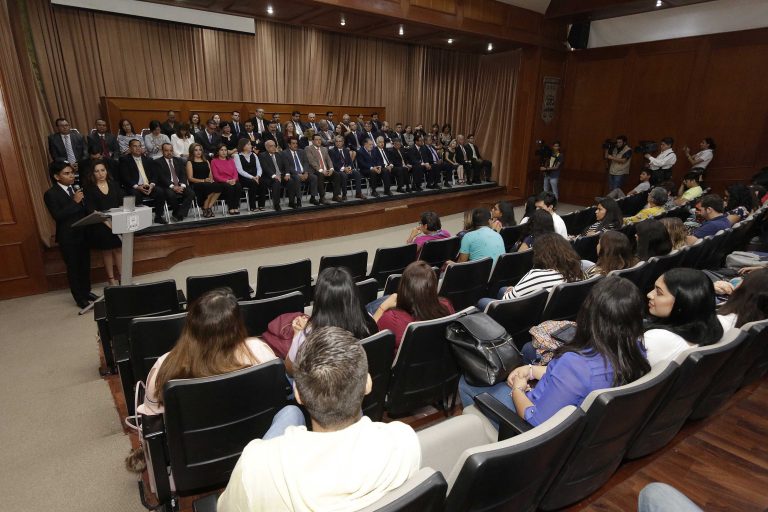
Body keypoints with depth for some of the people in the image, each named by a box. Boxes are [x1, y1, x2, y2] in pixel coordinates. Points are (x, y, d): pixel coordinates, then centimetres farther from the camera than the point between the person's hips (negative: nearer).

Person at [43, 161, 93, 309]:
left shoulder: (76, 189, 5)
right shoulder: (51, 194, -11)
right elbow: (58, 216, -20)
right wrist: (74, 202, -23)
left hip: (83, 234, 5)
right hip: (68, 237, -5)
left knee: (85, 265, 17)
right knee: (73, 268, 7)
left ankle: (87, 291, 34)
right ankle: (79, 298, 19)